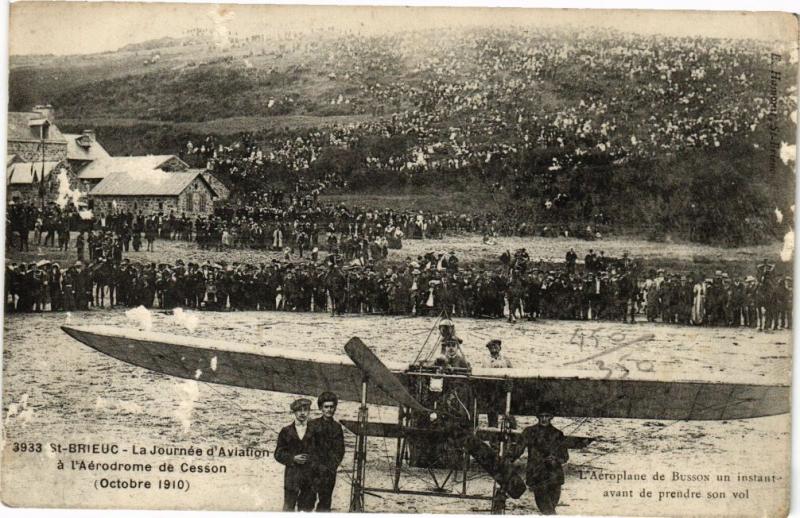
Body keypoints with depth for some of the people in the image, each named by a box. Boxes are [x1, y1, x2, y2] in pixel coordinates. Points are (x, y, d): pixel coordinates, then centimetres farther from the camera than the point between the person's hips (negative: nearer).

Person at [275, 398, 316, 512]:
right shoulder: (286, 432, 7)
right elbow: (278, 454, 5)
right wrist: (293, 459, -9)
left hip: (310, 476, 0)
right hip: (292, 476, 0)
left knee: (307, 508, 4)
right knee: (288, 508, -2)